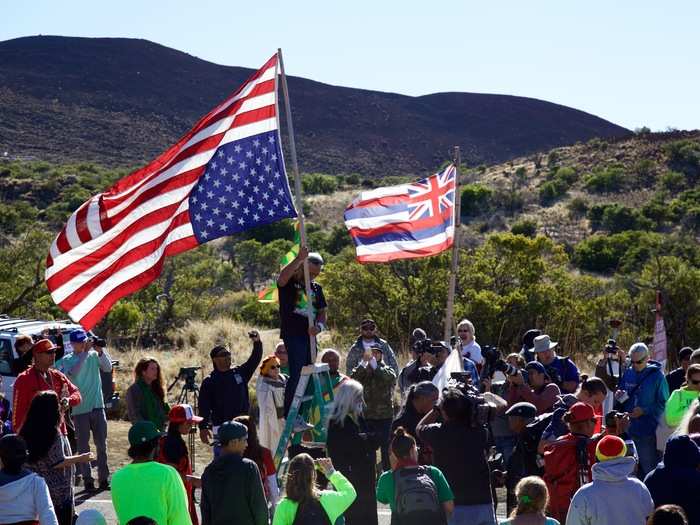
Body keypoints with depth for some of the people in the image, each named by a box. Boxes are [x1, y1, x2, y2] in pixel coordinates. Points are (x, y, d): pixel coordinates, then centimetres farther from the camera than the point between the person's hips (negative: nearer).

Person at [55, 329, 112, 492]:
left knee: (102, 444, 5)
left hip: (97, 406, 2)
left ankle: (103, 478, 12)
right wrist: (85, 353, -23)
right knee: (83, 446, 2)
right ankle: (87, 479, 8)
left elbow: (108, 368, -7)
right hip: (79, 409, -2)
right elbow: (73, 373, -19)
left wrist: (100, 351, -21)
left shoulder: (94, 355, 5)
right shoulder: (66, 360, -1)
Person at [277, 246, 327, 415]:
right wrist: (299, 259, -36)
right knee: (296, 375, -17)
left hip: (309, 337, 7)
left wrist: (319, 326, -6)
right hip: (293, 335, -7)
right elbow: (282, 277, -26)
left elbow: (322, 312, 16)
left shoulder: (317, 288, 17)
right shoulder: (289, 283, -1)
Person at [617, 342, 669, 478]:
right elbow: (621, 394, 19)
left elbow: (664, 404, -7)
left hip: (648, 432, -5)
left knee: (649, 469, 1)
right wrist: (619, 396, -4)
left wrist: (644, 411, -17)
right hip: (628, 430, 5)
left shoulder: (657, 376, -8)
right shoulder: (627, 373, 6)